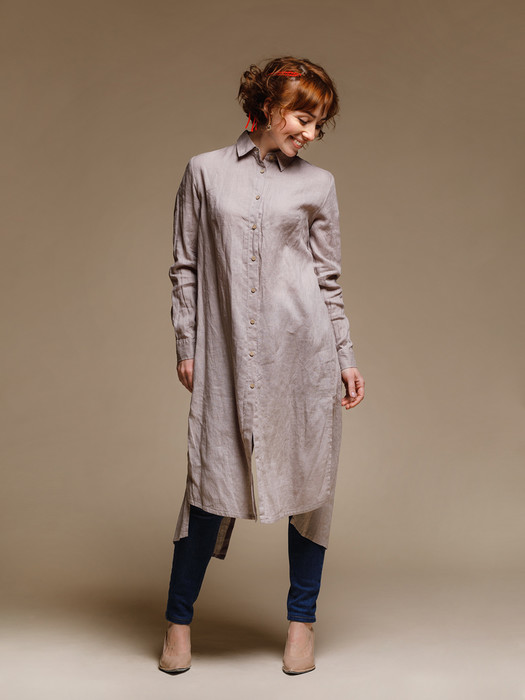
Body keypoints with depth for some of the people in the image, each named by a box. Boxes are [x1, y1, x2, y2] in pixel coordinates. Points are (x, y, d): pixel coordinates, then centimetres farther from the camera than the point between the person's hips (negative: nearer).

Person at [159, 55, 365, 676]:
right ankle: (178, 619, 18)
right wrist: (186, 345, 2)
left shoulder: (317, 184, 9)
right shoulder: (206, 171, 8)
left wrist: (346, 360, 6)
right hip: (227, 356, -1)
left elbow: (329, 281, 10)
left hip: (304, 347, 1)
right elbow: (185, 267, 8)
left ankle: (301, 619, 21)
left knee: (307, 479, 6)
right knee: (214, 479, 0)